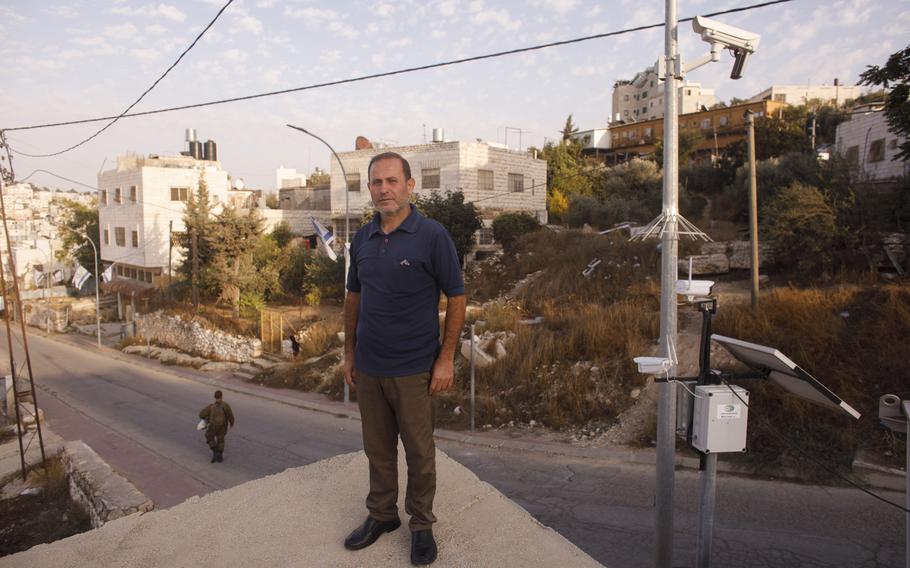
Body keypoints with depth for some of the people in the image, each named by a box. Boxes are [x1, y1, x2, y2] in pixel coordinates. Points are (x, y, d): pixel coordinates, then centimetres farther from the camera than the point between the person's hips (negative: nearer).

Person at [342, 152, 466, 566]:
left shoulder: (433, 235, -12)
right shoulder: (362, 239, 4)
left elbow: (456, 298, -8)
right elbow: (353, 297, 13)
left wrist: (446, 358, -11)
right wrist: (349, 353, 11)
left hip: (414, 369, -4)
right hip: (368, 368, 5)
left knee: (419, 452, 11)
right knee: (377, 449, 19)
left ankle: (421, 525, 32)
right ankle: (381, 515, 39)